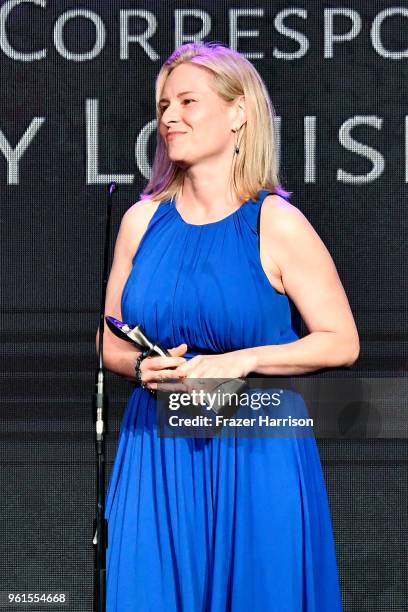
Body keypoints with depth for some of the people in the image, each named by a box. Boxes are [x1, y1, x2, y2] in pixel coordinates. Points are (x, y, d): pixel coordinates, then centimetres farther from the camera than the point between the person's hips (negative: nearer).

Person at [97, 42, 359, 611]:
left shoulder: (277, 224, -7)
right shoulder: (142, 219, 5)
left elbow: (342, 343, -7)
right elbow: (110, 342, 13)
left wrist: (241, 361, -17)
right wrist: (142, 366, -9)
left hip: (256, 455, -3)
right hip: (156, 452, 4)